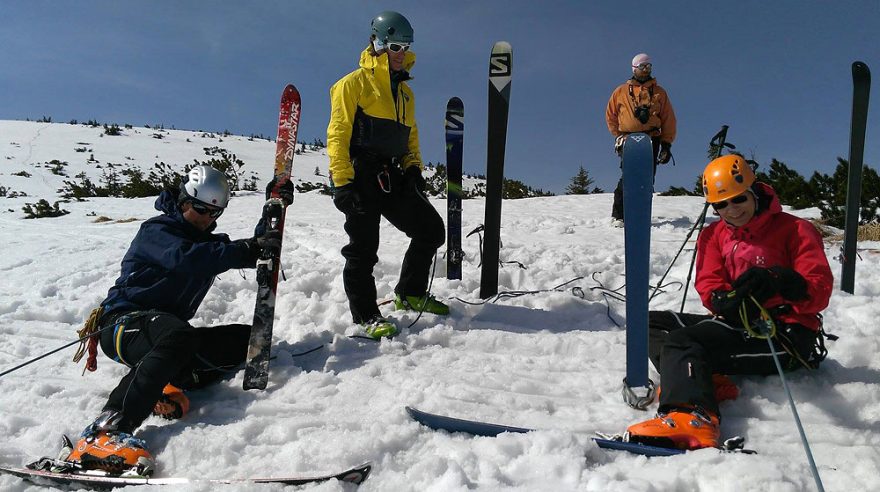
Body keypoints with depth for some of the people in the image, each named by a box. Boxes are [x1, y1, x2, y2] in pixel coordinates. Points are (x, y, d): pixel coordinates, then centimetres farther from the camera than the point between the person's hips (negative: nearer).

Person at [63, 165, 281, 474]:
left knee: (248, 339, -6)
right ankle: (106, 432, -49)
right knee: (178, 335, -41)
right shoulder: (157, 231, -7)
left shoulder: (207, 243, 19)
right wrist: (248, 250, -33)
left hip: (168, 329, 8)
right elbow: (184, 258, -27)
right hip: (123, 323, -8)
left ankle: (173, 385, -21)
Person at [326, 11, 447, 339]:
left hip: (392, 178, 7)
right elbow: (338, 136, -7)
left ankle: (410, 294, 19)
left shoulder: (405, 92, 21)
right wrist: (342, 183, -16)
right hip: (361, 178, -7)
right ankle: (365, 316, 7)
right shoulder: (354, 83, -1)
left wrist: (413, 168, 9)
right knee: (363, 249, -5)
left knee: (431, 229, 3)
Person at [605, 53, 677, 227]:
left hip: (652, 140, 2)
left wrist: (666, 144, 3)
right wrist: (618, 135, 9)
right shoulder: (621, 91, 12)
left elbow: (668, 119, 11)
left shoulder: (659, 92, 14)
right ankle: (618, 216, -10)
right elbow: (610, 115, 18)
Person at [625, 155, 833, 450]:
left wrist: (778, 282, -33)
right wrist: (723, 301, -21)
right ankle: (704, 381, -23)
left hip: (786, 336, -7)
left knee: (681, 342, -28)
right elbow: (708, 284, 5)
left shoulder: (795, 230, -2)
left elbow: (820, 293, -11)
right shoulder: (714, 236, 14)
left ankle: (689, 419, -49)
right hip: (738, 324, 7)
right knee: (653, 323, -3)